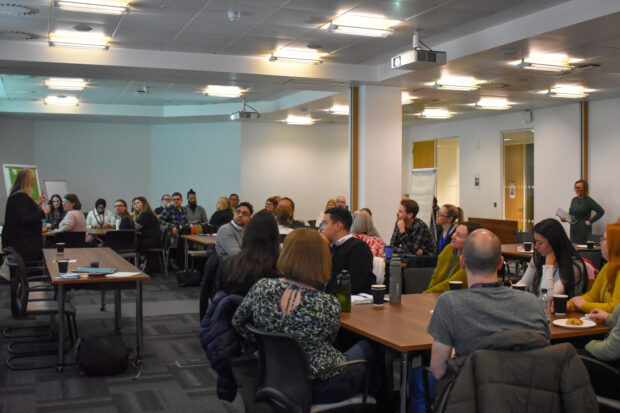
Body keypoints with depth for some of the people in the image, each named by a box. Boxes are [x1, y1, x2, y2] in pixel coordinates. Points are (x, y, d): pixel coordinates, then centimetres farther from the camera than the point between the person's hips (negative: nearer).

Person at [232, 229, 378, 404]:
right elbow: (327, 343, -4)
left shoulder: (262, 288, -16)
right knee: (369, 347, 25)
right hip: (321, 387, -5)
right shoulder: (329, 305, -25)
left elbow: (238, 323, 3)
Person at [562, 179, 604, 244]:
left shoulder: (588, 201, -9)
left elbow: (601, 211, -15)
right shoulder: (574, 200, 11)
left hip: (583, 231, -7)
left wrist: (590, 221, -14)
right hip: (573, 230, 7)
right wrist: (565, 218, 3)